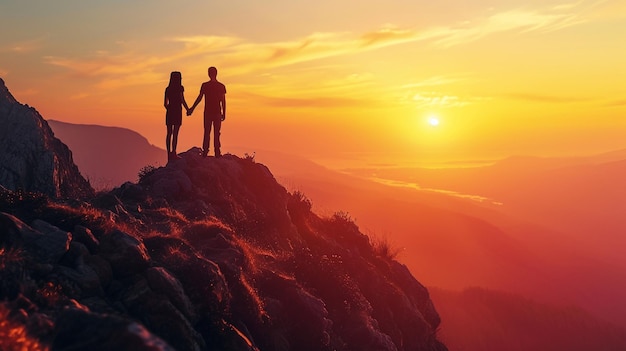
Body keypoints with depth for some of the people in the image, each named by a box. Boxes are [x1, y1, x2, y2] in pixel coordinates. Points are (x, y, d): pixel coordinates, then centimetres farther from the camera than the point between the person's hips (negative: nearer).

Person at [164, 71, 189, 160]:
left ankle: (169, 153, 10)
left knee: (169, 133, 8)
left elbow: (165, 103, 11)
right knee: (175, 133, -6)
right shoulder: (180, 88, -6)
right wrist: (188, 109, -3)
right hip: (177, 111, -5)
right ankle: (173, 153, -10)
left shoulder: (168, 89, 10)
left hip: (169, 112, 5)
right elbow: (182, 100, -15)